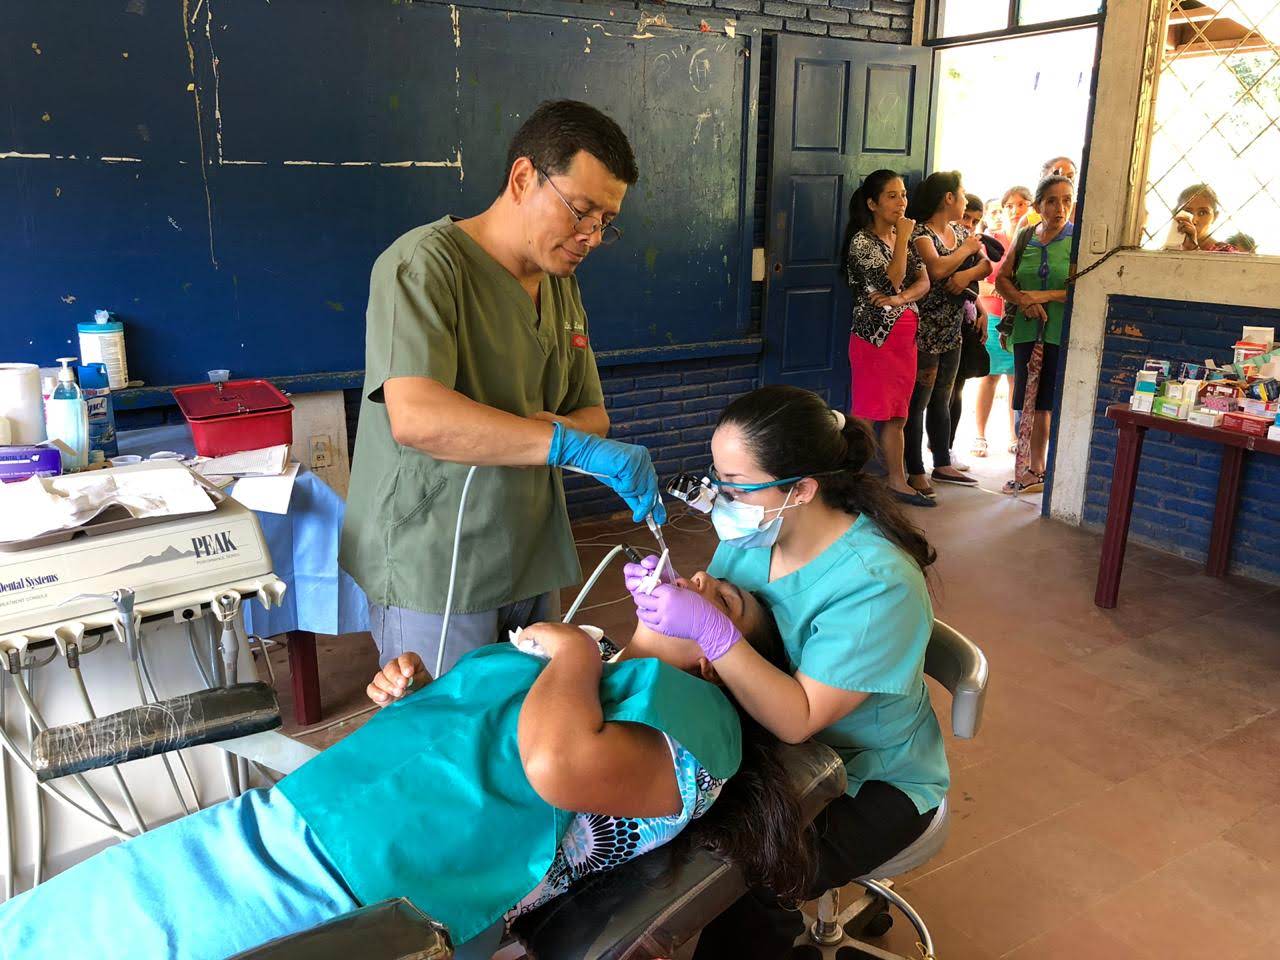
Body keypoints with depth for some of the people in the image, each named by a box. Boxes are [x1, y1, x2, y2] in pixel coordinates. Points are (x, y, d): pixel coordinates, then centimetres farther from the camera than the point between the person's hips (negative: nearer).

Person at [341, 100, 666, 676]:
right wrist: (568, 444, -34)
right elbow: (415, 417, -31)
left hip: (531, 565, 7)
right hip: (435, 575, -7)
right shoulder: (426, 263, -15)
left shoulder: (561, 286, 11)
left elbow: (593, 415, 15)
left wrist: (562, 428, -10)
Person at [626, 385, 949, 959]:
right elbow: (713, 617, 1)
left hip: (873, 782, -5)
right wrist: (669, 596, -21)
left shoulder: (877, 584, -27)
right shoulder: (752, 531, -8)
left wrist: (710, 629, -39)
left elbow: (798, 719, -28)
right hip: (769, 744, 6)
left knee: (755, 882, -28)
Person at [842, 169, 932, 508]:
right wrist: (902, 238, -14)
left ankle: (897, 480, 20)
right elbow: (890, 281, -21)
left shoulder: (904, 238, 13)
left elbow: (923, 281, 4)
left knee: (897, 414, 12)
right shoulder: (862, 241, -10)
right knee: (867, 414, -4)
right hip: (875, 337, -7)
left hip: (905, 337, 7)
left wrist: (900, 298, -15)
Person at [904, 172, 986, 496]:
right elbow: (937, 269, -30)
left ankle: (943, 464, 26)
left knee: (942, 400, 16)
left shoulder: (960, 231, 13)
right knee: (918, 403, -3)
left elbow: (987, 265, 9)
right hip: (924, 332, -8)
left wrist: (968, 274, -12)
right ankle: (915, 472, 4)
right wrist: (967, 249, -13)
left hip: (952, 332, 8)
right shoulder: (920, 233, -13)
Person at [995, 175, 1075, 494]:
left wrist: (1044, 296, -15)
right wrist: (1024, 301, -7)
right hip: (1028, 332, 4)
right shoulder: (1025, 238, 11)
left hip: (1064, 334, -4)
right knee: (1034, 404, 11)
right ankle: (1035, 470, 22)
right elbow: (1002, 279, 10)